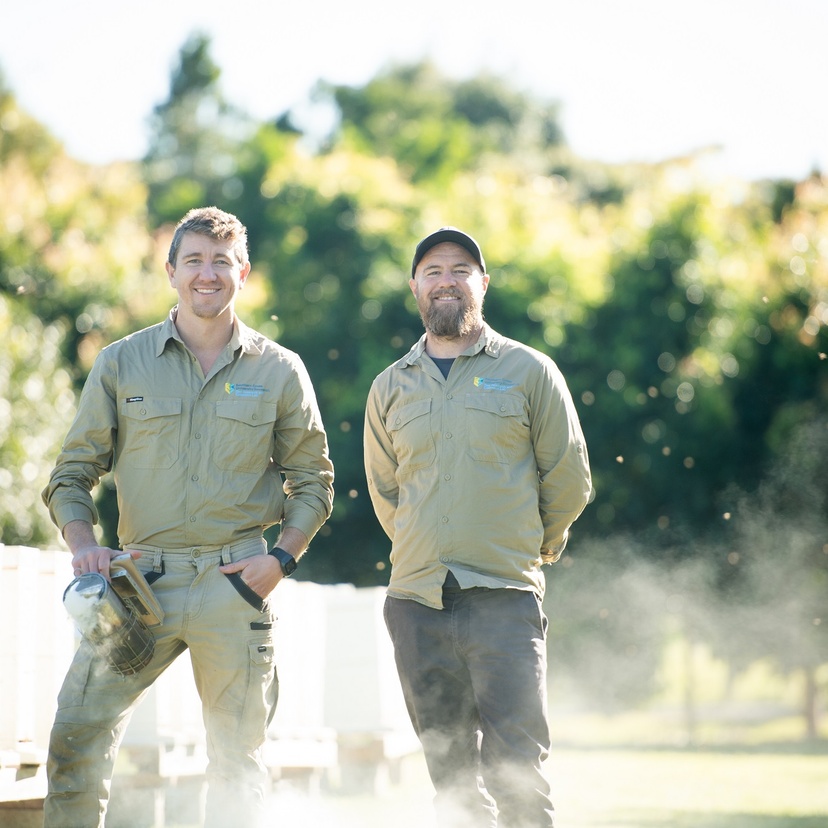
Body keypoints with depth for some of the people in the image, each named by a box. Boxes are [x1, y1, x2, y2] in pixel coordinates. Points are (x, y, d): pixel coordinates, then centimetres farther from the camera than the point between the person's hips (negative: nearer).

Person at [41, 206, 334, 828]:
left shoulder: (279, 372, 7)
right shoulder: (121, 365, 7)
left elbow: (313, 481, 13)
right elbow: (73, 473, 9)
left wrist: (282, 559, -2)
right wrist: (83, 544, -9)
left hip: (236, 583, 0)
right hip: (141, 578, 0)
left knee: (238, 762, 4)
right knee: (76, 737, -11)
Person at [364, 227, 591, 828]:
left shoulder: (529, 371, 3)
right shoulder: (390, 387, 13)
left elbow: (569, 483, 8)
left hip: (504, 599, -3)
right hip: (415, 603, 4)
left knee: (515, 772, -12)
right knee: (451, 776, 6)